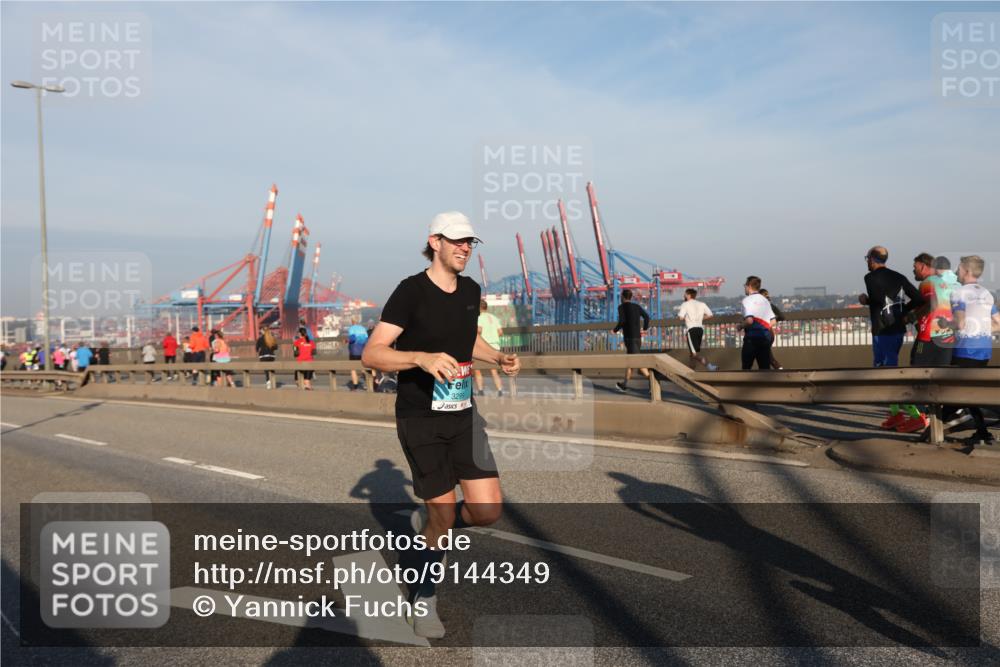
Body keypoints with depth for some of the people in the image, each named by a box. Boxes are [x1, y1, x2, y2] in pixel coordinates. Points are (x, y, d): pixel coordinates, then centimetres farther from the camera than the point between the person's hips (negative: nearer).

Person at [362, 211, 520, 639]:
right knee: (444, 515, -1)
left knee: (487, 510, -4)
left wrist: (499, 358, 8)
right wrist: (423, 357, -35)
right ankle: (423, 600, 26)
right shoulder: (411, 291, -13)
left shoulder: (471, 290, 7)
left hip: (463, 414, 6)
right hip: (419, 419, -5)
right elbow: (371, 355, -20)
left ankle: (426, 529, 29)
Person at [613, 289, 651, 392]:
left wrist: (615, 330, -1)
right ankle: (625, 385, 25)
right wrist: (645, 328, 17)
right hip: (638, 337, 7)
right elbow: (646, 316, 5)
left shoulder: (622, 307, -4)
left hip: (629, 337, -7)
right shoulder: (637, 306, 13)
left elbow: (622, 321, -16)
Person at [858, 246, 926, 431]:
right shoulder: (898, 277, 11)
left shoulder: (871, 277, -9)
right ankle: (895, 412, 18)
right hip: (898, 329, 8)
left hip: (882, 332, -8)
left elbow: (879, 300, -21)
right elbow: (919, 299, 5)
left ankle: (915, 415, -11)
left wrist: (866, 300, -3)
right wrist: (901, 311, 14)